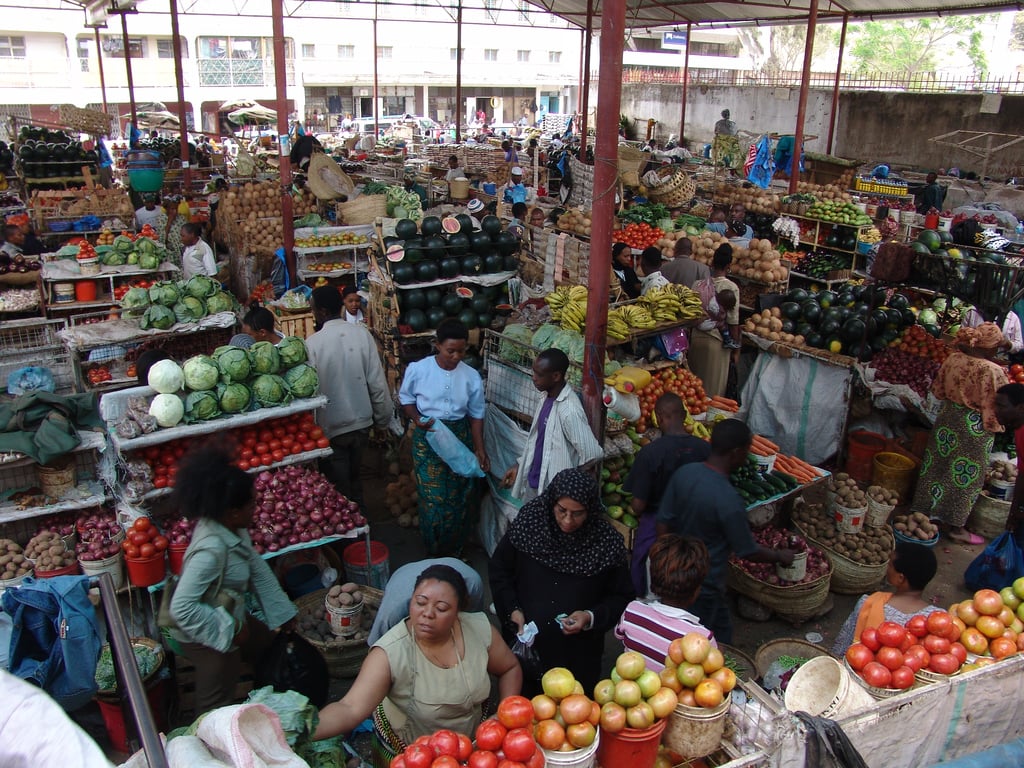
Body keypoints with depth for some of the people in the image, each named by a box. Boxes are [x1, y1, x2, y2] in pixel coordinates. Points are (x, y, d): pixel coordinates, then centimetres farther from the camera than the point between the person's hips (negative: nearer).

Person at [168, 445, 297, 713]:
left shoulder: (233, 528, -10)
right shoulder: (211, 550, -37)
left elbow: (257, 567, 2)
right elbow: (181, 608, -35)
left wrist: (283, 612, 7)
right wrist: (230, 630, -25)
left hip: (233, 618, 9)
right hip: (207, 638, -9)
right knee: (216, 710, 10)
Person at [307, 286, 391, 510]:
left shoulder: (313, 343, -18)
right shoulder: (362, 333, -10)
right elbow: (377, 381, -6)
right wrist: (383, 417, 7)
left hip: (331, 427, -4)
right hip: (360, 421, 4)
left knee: (339, 487, 12)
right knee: (355, 477, 25)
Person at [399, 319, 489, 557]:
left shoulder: (471, 376, -7)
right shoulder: (417, 370, -12)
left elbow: (476, 415, 0)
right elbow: (406, 399, 3)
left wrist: (480, 449, -7)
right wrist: (416, 418, -16)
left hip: (460, 438, 2)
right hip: (427, 439, -2)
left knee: (461, 497, 9)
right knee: (433, 498, -2)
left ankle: (455, 551, 29)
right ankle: (434, 552, 20)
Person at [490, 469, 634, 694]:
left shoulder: (607, 542, -13)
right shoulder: (528, 522, -11)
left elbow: (621, 597, -1)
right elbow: (499, 568, 4)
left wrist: (591, 617, -16)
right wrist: (512, 609, -7)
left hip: (578, 653, -1)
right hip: (525, 642, 1)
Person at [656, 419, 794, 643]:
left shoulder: (683, 473, -11)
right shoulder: (729, 501, -30)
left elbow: (662, 524, -3)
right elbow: (749, 552, -15)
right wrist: (781, 556, 4)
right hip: (704, 587, -6)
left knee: (722, 629, 26)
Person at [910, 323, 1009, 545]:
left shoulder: (954, 358, -5)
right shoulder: (993, 371, -23)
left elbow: (937, 390, 7)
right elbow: (995, 409, -19)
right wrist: (996, 425, -1)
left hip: (947, 419, 6)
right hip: (974, 428, -6)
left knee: (937, 465, 17)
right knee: (964, 476, 7)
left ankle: (926, 511, 30)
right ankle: (953, 525, 18)